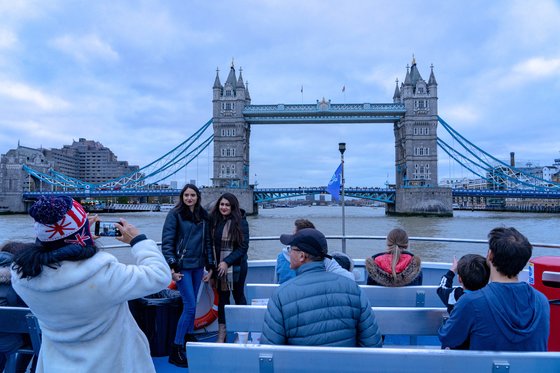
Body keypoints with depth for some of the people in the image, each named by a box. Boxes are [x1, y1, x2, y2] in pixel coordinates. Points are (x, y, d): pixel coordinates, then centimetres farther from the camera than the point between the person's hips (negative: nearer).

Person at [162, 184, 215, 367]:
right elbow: (166, 241, -9)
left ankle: (189, 336, 32)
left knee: (191, 303, 14)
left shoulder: (203, 216, 8)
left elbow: (208, 241, 12)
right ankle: (176, 349, 3)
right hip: (182, 266, -5)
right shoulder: (175, 214, -6)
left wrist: (210, 266, 10)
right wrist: (172, 266, -17)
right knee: (190, 306, -8)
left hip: (198, 266, 5)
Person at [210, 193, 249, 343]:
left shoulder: (240, 222, -10)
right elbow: (211, 244, 7)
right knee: (222, 297, 10)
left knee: (238, 296, 10)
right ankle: (222, 332, 19)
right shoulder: (214, 221, 1)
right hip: (219, 266, 3)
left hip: (236, 266, -3)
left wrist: (227, 262, -17)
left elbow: (243, 247, -12)